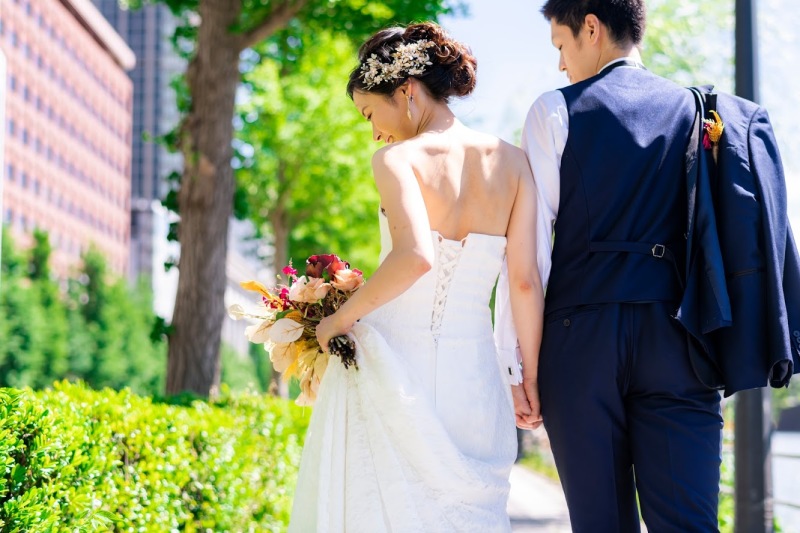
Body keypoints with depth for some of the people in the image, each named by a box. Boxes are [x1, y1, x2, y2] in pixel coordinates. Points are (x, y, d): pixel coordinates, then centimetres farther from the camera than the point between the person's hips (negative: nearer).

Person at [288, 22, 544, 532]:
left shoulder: (399, 159, -8)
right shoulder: (512, 160, 5)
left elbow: (415, 257, -24)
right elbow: (526, 281, 3)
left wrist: (343, 316, -11)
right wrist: (530, 380, 9)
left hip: (394, 366, -4)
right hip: (472, 373, 4)